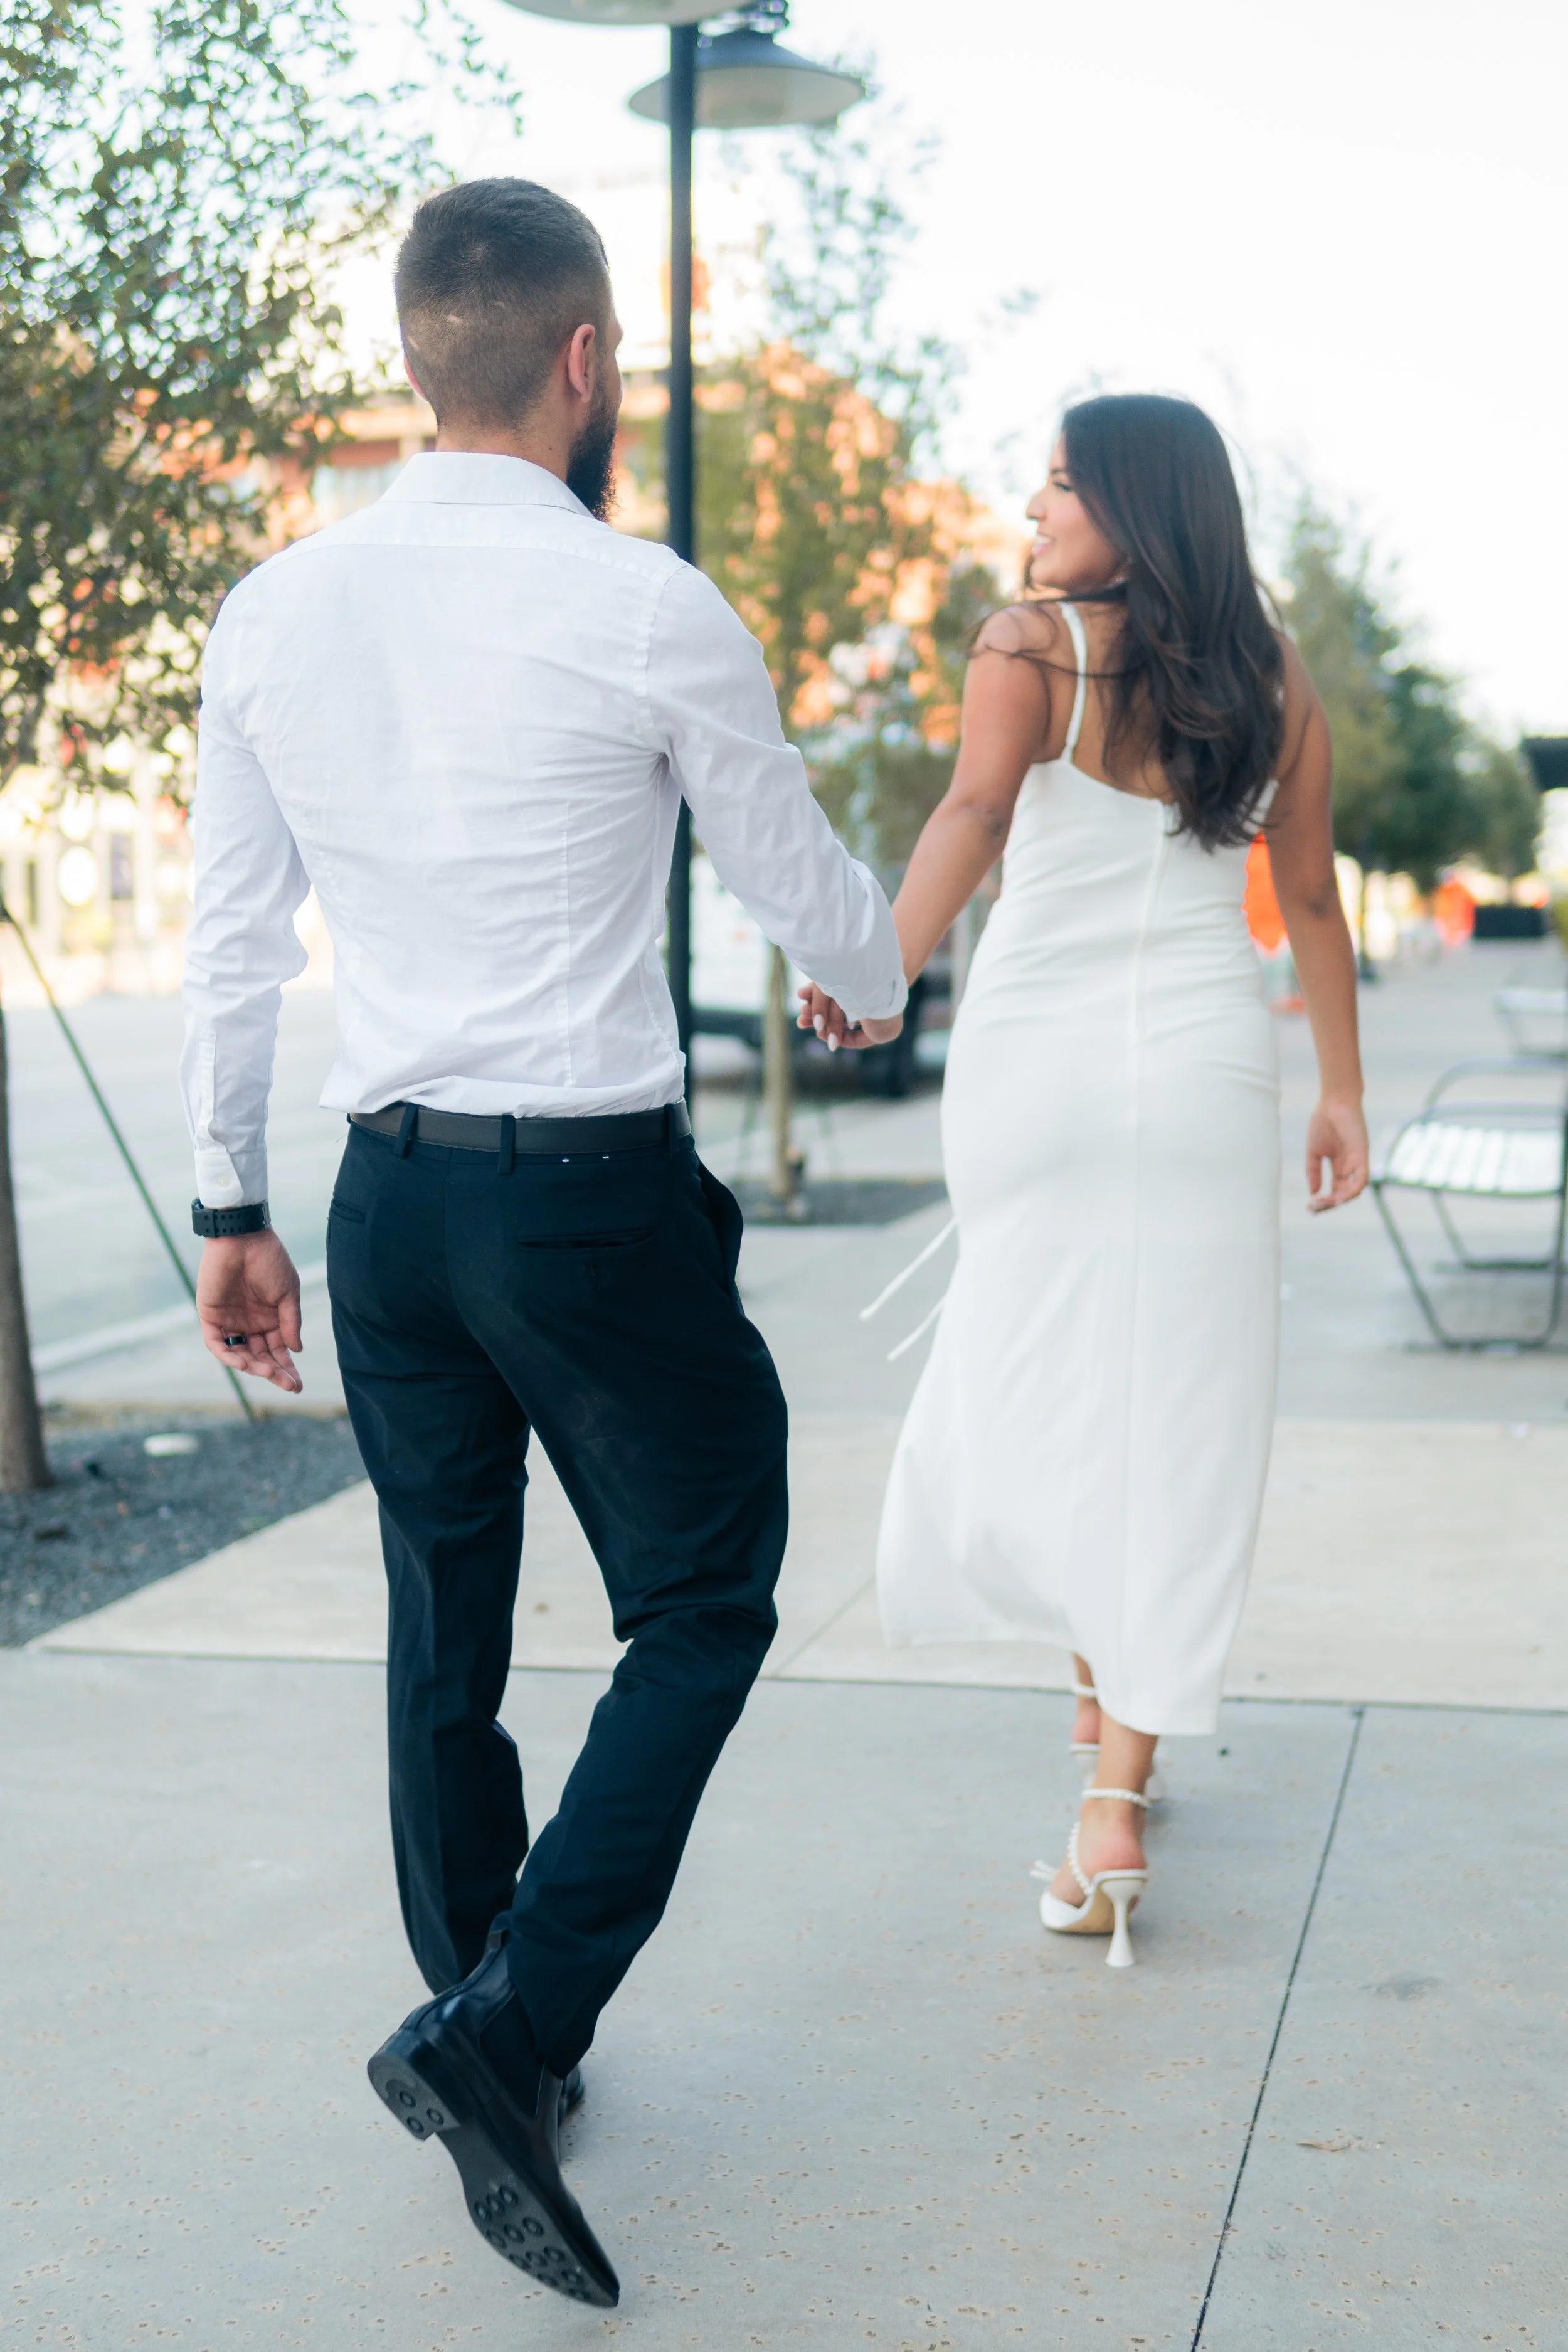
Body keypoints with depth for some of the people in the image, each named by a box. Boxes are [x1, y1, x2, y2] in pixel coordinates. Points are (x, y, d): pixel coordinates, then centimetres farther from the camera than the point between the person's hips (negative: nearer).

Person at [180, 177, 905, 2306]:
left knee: (445, 1636, 17)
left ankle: (494, 2046, 30)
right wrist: (879, 983, 25)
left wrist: (232, 1211, 16)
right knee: (698, 1612, 8)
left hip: (390, 1196, 5)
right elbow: (803, 890, 2)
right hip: (599, 1194, -5)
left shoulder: (274, 615, 2)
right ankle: (504, 2027, -5)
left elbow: (232, 944, 7)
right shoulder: (649, 612, -11)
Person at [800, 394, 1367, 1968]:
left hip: (1035, 1056, -2)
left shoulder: (1026, 645, -5)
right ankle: (1114, 1807, 1)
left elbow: (975, 809, -24)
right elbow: (1310, 901, 9)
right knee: (1171, 1422, 3)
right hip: (1206, 1067, 2)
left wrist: (886, 968, -35)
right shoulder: (1272, 679, 6)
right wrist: (1342, 1093, 17)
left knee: (1036, 1375, 19)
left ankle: (1102, 1692, 31)